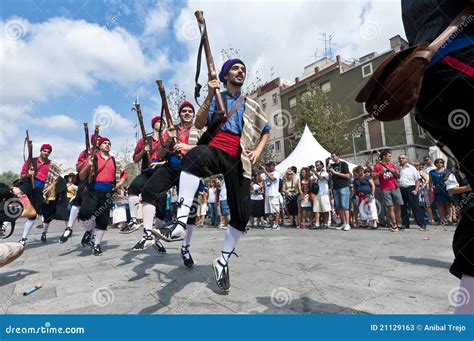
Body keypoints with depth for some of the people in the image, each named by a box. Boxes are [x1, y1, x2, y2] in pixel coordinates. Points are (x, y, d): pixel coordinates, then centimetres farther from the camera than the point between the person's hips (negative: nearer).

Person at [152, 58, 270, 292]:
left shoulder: (251, 105, 22)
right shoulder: (216, 98, 17)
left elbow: (267, 130, 29)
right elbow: (199, 124, 5)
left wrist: (258, 150, 11)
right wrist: (210, 96, -5)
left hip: (239, 160, 3)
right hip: (215, 151, -2)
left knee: (241, 214, -5)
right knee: (194, 155, -40)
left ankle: (223, 262, 15)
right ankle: (180, 223, -44)